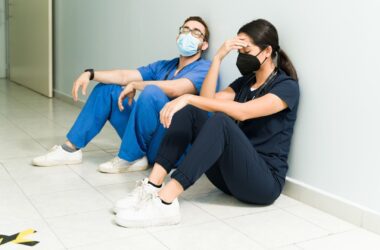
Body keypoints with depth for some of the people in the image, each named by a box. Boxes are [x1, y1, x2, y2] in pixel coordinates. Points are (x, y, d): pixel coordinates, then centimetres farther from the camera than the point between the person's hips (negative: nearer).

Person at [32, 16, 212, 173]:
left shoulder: (205, 68, -6)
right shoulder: (163, 66, 17)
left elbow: (175, 89, -26)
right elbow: (124, 76, 6)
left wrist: (134, 85, -12)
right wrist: (90, 74, -8)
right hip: (145, 139, 7)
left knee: (151, 92, -31)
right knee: (107, 89, 7)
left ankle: (130, 159, -16)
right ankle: (71, 149, 4)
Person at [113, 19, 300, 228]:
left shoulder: (287, 87, -6)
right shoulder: (245, 82, 17)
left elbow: (242, 112, -24)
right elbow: (208, 101, 2)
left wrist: (188, 97, -29)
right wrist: (218, 58, -3)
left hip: (265, 182, -6)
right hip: (230, 174, 7)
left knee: (221, 121, -33)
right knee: (190, 111, -10)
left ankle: (165, 202, -40)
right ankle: (152, 187, -23)